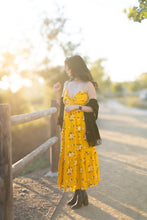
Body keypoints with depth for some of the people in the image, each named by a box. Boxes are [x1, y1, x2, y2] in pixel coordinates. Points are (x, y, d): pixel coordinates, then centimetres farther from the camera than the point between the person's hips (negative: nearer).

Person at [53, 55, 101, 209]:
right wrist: (57, 93, 4)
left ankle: (82, 194, 11)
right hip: (68, 127, 6)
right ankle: (77, 193, 19)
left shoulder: (88, 85, -5)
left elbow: (94, 107, -7)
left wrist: (78, 107, -17)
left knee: (82, 157, -1)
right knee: (70, 158, 7)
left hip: (82, 128, -6)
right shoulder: (67, 84, 12)